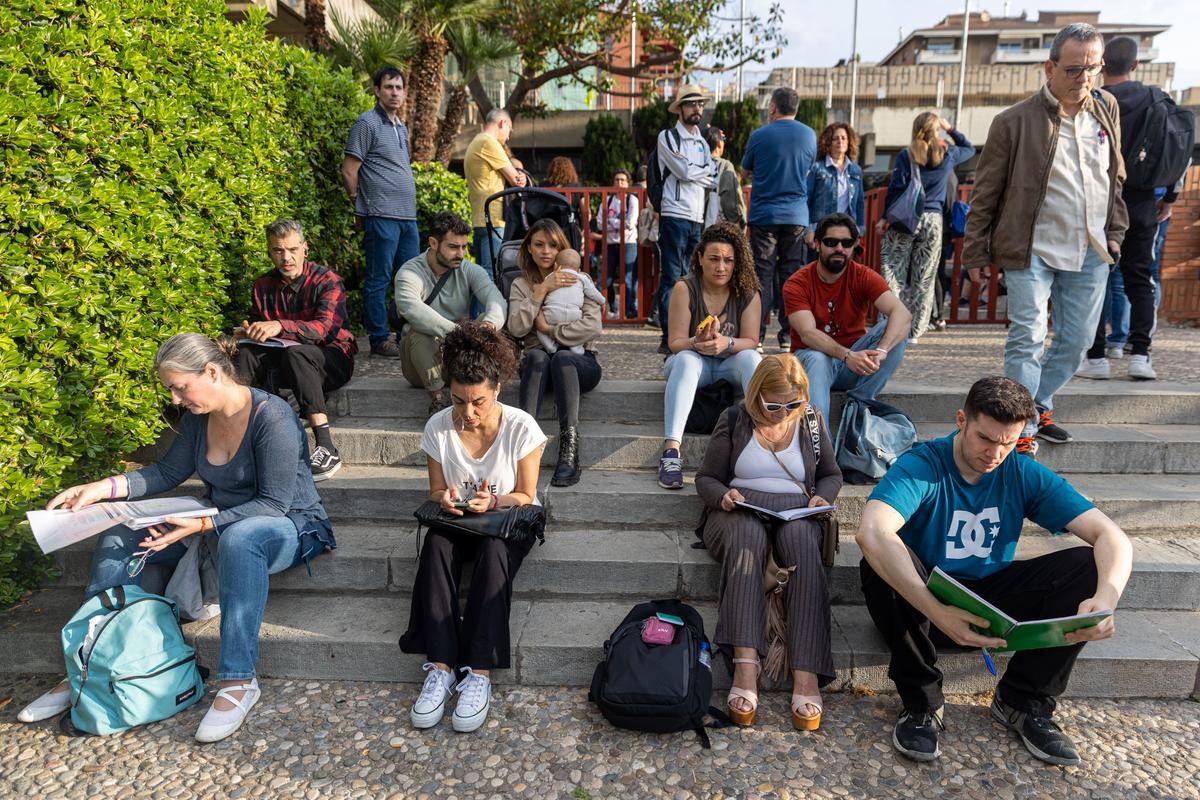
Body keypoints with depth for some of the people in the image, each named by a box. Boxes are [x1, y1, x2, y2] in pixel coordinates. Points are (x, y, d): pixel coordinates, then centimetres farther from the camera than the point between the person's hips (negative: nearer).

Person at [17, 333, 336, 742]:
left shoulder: (272, 417, -23)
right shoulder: (198, 416, 1)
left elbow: (275, 504, -24)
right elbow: (169, 472, 13)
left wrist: (204, 525, -32)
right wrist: (104, 487, -2)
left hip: (293, 528, -8)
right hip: (219, 527, 8)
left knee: (239, 537, -42)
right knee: (121, 536, -5)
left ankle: (238, 681, -36)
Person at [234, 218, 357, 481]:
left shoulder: (327, 282, -9)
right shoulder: (263, 287, 8)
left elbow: (324, 328, -25)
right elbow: (257, 329, 14)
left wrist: (280, 326, -39)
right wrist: (247, 333, -11)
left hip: (332, 361, -5)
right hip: (284, 360, 5)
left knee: (296, 352, -36)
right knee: (247, 353, -21)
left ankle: (326, 448, -44)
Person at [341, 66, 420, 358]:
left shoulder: (401, 127, 19)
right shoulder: (367, 123, -5)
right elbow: (349, 172, -7)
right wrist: (363, 203, 2)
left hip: (407, 215, 8)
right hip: (382, 216, -8)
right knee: (378, 279, -2)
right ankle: (379, 340, 4)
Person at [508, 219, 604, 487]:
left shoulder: (578, 281, 8)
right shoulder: (521, 285, 14)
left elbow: (593, 327, -8)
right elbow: (516, 328, -6)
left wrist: (549, 329, -9)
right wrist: (542, 290, -11)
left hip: (578, 360, -1)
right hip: (537, 363, 1)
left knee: (562, 357, -35)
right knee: (537, 356, -34)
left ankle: (570, 445, -46)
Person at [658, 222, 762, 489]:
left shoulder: (748, 293, -5)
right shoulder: (685, 288, -10)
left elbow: (751, 342, -12)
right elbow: (675, 342, -14)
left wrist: (726, 343, -34)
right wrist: (698, 343, -36)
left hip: (730, 364, 2)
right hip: (693, 361, -2)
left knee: (751, 357, -29)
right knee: (685, 360, -35)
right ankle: (671, 450, -47)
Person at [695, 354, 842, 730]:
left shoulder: (811, 421, 14)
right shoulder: (734, 421, 8)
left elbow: (831, 474, 23)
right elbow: (706, 478, 10)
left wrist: (822, 497, -1)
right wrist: (722, 495, -13)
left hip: (795, 510, 1)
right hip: (739, 509, -1)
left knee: (803, 545, -36)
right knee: (746, 538, -39)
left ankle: (806, 673, -45)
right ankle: (746, 663, -50)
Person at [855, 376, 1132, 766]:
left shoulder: (1025, 475, -5)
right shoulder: (920, 466, -20)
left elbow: (1112, 537, -11)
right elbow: (871, 532, -40)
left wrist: (1105, 599, -33)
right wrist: (936, 612, -49)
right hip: (923, 601, -4)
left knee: (1087, 564, -15)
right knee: (881, 562, -36)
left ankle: (1023, 700, -4)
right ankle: (921, 702, -16)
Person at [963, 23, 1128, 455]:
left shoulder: (1106, 108, 10)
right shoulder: (1015, 121, -8)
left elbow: (1116, 176, 20)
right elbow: (985, 193, -5)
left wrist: (1114, 231, 15)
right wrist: (976, 253, -5)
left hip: (1091, 252, 6)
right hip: (1033, 251, -6)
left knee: (1077, 339, 11)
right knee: (1027, 338, -6)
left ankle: (1038, 407, 30)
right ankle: (1022, 430, 3)